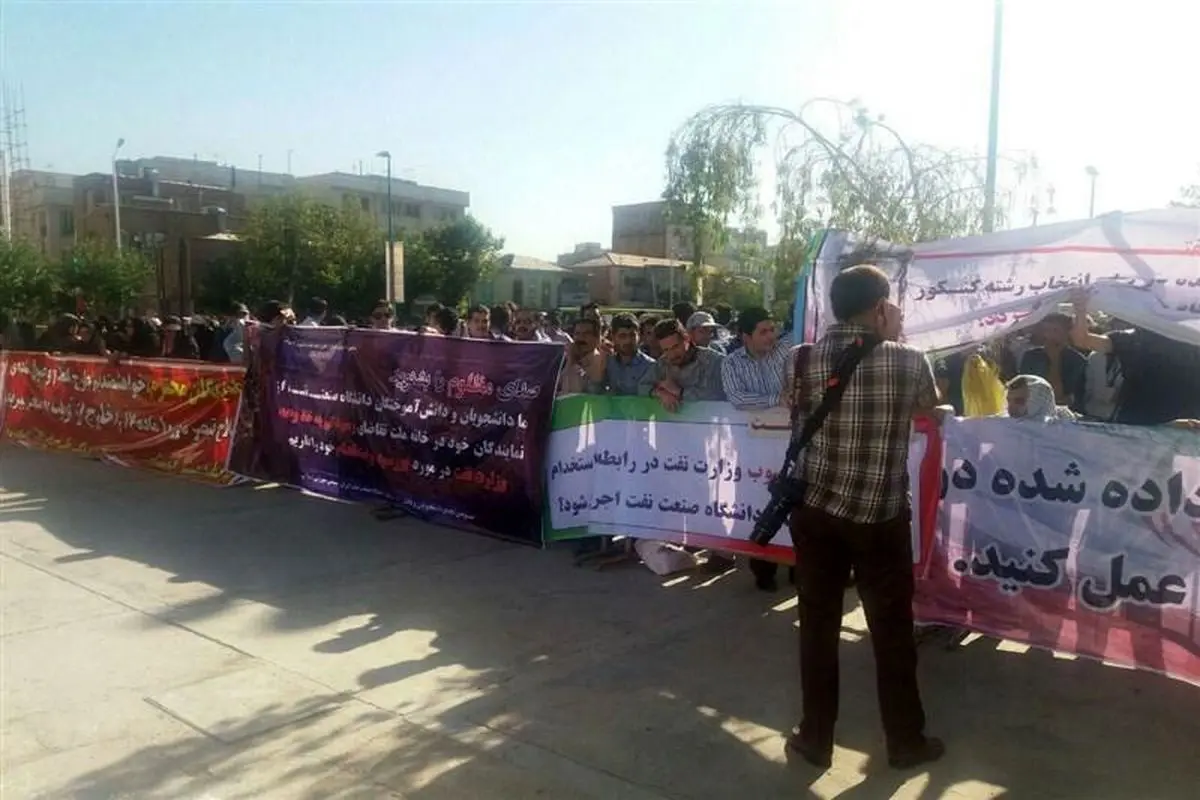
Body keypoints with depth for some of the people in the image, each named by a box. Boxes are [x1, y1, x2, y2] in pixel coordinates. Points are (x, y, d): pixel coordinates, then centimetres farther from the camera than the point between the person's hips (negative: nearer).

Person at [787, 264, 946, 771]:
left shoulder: (805, 359, -4)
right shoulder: (907, 361, -9)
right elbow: (928, 409, 11)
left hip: (815, 510, 2)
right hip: (881, 516, -1)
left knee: (818, 626, 11)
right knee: (892, 630, 12)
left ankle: (816, 739, 23)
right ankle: (905, 742, 28)